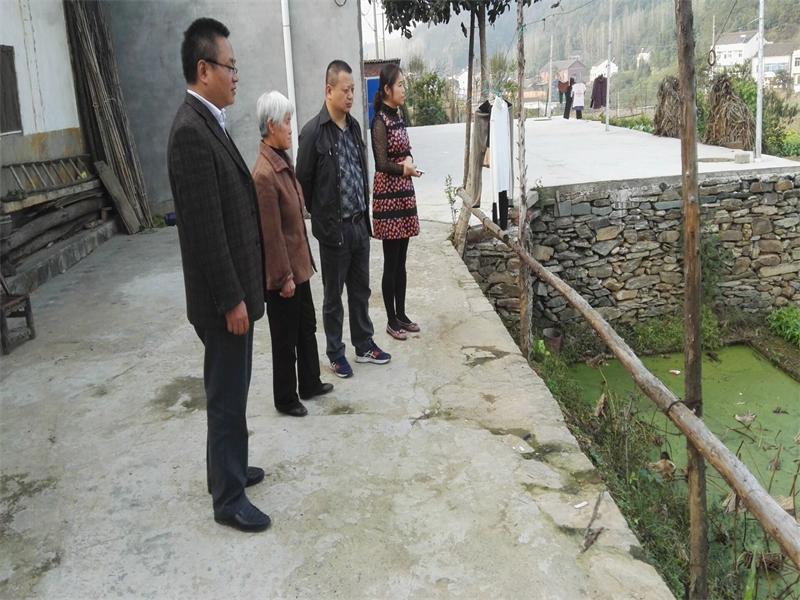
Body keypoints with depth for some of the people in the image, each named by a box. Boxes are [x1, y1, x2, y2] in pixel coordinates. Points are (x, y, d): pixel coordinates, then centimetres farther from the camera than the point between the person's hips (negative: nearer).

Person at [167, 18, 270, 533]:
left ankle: (232, 468, 37)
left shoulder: (208, 123, 11)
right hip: (224, 297, -10)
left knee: (231, 391, 21)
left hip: (236, 288, 10)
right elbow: (205, 227, -23)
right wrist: (231, 299, -20)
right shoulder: (192, 131, -20)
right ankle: (228, 498, 18)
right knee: (227, 397, 3)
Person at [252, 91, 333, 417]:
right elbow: (271, 234, -22)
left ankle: (310, 383, 39)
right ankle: (285, 399, 25)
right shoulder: (264, 173, -24)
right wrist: (284, 277, -17)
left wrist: (300, 265, 15)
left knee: (307, 327, 21)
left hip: (299, 263, 9)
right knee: (285, 338, 8)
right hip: (282, 272, -9)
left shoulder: (283, 161, 6)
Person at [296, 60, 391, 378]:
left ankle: (364, 345, 31)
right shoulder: (313, 131, -13)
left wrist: (365, 213, 12)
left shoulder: (354, 126, 8)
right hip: (333, 228, -6)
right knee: (333, 295, 8)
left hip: (359, 224, 6)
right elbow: (303, 182, -9)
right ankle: (335, 353, 21)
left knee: (361, 290, 16)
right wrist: (321, 217, -3)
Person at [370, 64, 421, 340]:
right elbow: (381, 164, -19)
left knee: (401, 260, 12)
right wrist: (403, 168, -36)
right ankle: (391, 321, 8)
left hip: (404, 193, 8)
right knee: (391, 262, -1)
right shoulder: (380, 121, -13)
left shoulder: (398, 116, 11)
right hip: (388, 196, -8)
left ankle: (401, 315, 22)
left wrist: (409, 160, -6)